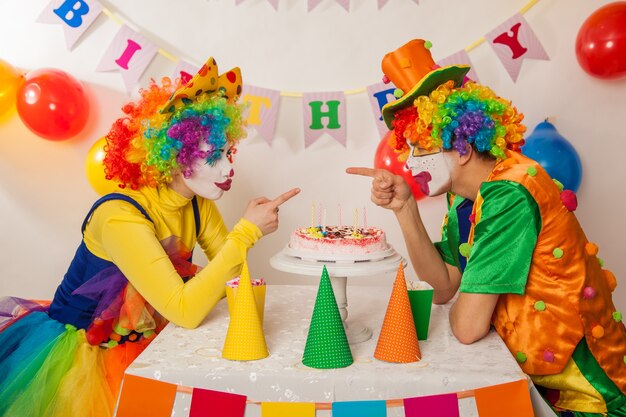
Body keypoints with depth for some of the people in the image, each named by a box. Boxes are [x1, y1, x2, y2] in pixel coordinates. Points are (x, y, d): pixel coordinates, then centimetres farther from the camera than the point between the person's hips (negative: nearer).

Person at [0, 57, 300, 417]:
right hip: (83, 354, -6)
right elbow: (185, 311, -34)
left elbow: (228, 275, -6)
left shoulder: (199, 205, -5)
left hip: (144, 339, 6)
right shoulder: (120, 216, -27)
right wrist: (247, 232, -33)